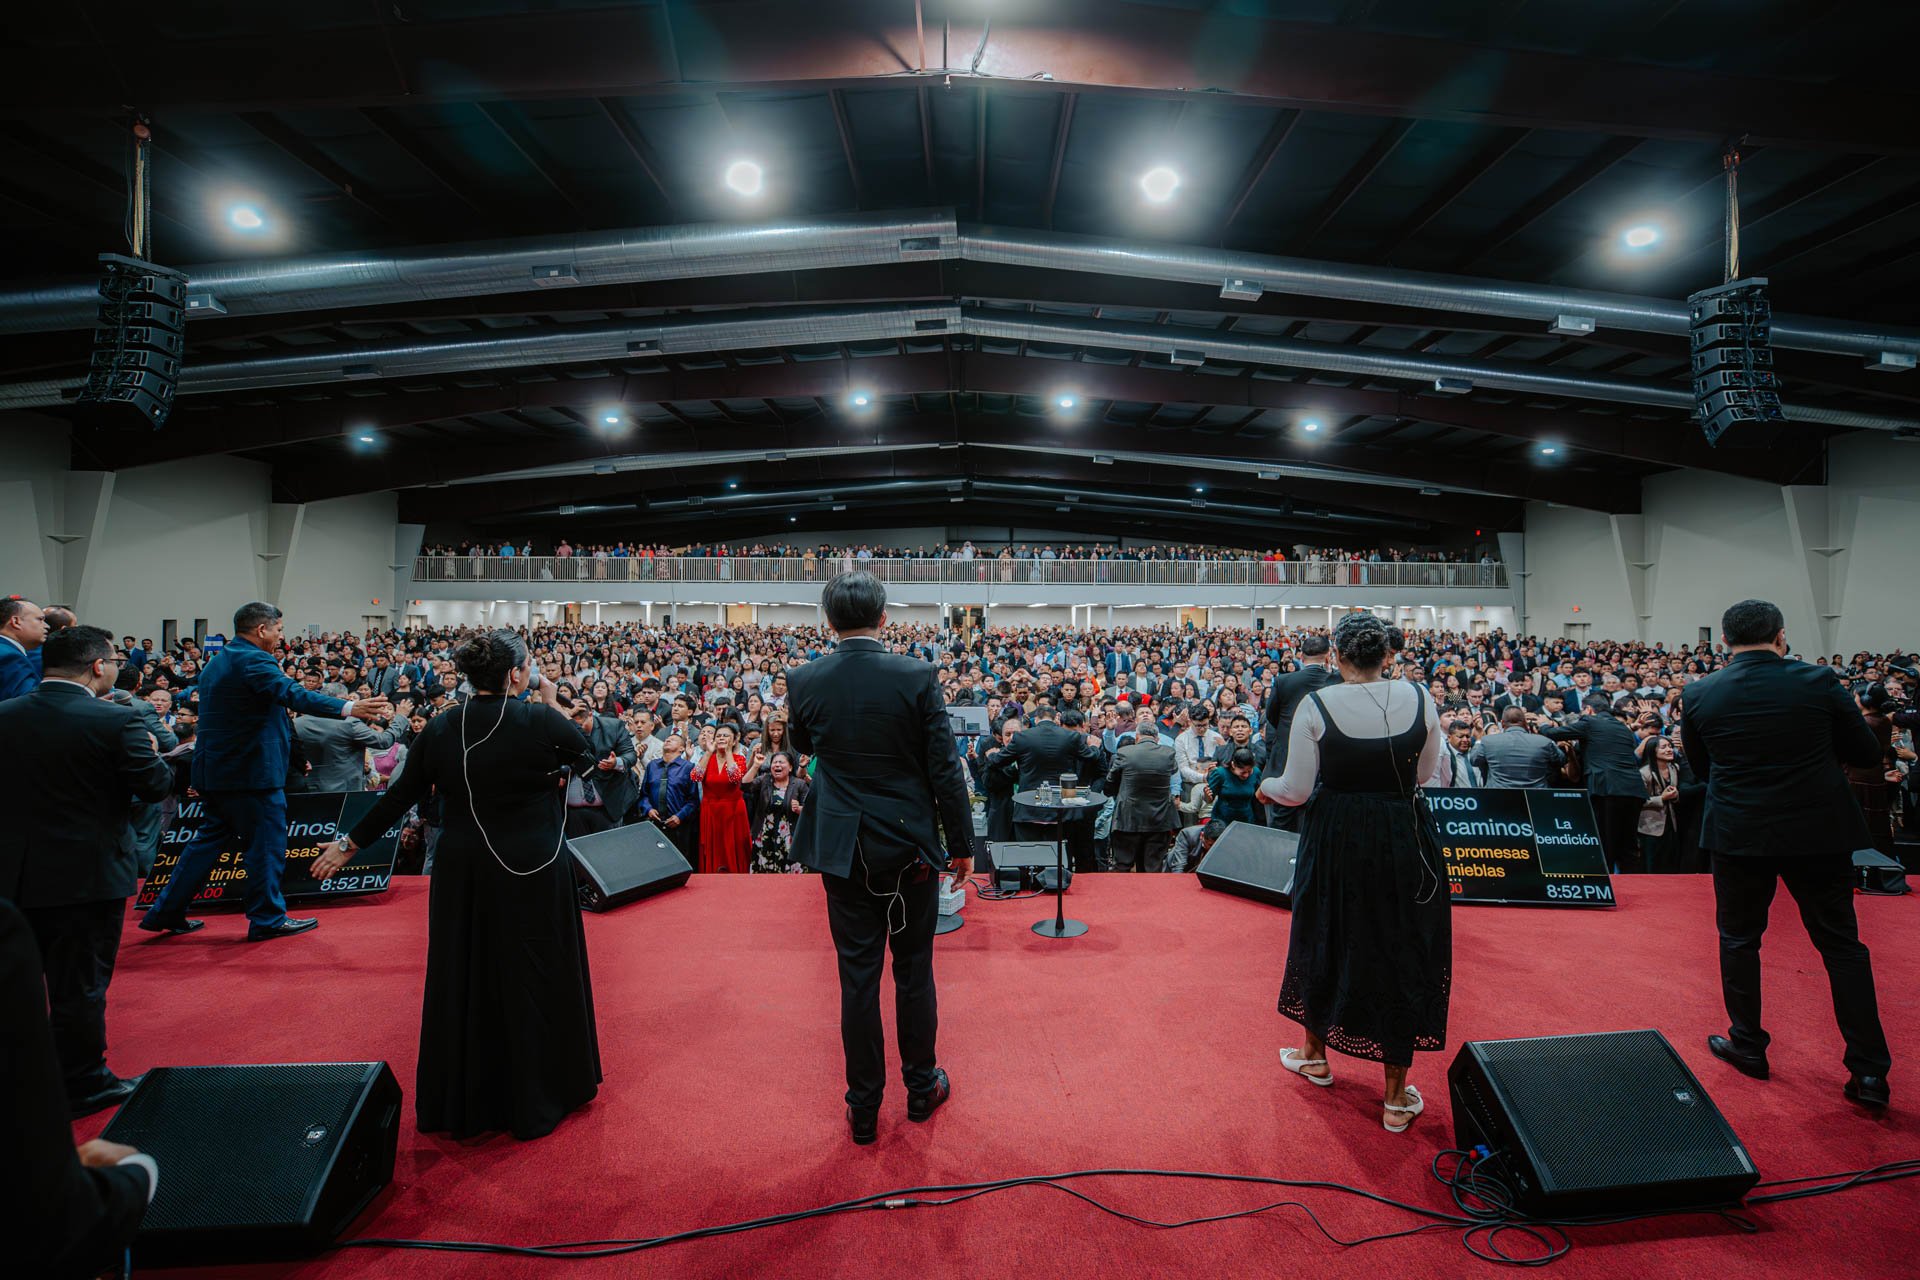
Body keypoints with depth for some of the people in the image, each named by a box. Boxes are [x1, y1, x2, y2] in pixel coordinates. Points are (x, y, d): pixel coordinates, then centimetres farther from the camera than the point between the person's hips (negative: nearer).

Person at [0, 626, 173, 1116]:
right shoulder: (115, 720, -19)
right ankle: (83, 1085, 20)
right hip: (88, 874, -5)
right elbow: (155, 786, -12)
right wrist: (150, 751, 5)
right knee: (81, 984, 8)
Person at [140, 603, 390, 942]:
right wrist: (348, 708, -45)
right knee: (267, 844, 0)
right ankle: (267, 920, 8)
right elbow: (292, 694, -34)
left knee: (213, 838, 20)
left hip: (217, 768, 10)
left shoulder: (219, 661, 15)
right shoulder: (252, 660, -17)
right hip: (251, 771, -10)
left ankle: (166, 913, 26)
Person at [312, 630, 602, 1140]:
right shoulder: (541, 721, -16)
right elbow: (586, 755, 1)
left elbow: (399, 796, 3)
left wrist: (349, 843, 17)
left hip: (463, 873, 4)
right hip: (531, 872, -3)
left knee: (462, 978, 18)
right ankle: (536, 1098, 27)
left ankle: (462, 1102, 34)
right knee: (534, 978, 12)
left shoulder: (440, 729, -4)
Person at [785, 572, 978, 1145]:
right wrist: (961, 844, 0)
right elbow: (945, 768, -10)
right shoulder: (917, 676, -13)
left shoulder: (804, 680, -6)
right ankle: (921, 1087, 33)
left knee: (857, 977, 11)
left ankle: (863, 1111, 24)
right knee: (914, 970, 15)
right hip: (910, 846, -1)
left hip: (844, 850, 1)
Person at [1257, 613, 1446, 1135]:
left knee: (1327, 941, 19)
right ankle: (1397, 1098, 23)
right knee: (1401, 948, 13)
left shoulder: (1317, 705, -15)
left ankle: (1315, 1053, 41)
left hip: (1336, 840, -1)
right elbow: (1425, 778, 5)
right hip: (1402, 841, 2)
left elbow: (1297, 790, -11)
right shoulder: (1419, 701, -7)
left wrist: (1266, 787, 10)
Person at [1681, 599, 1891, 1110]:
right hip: (1819, 831, 1)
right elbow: (1867, 753, 4)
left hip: (1737, 834, -1)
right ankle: (1869, 1071, 15)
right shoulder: (1818, 683, -7)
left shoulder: (1699, 695, -6)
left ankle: (1747, 1045, 24)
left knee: (1739, 938, 13)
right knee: (1842, 944, 12)